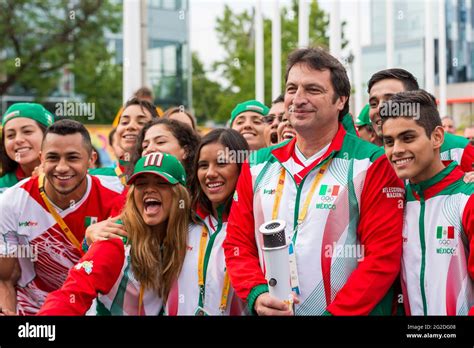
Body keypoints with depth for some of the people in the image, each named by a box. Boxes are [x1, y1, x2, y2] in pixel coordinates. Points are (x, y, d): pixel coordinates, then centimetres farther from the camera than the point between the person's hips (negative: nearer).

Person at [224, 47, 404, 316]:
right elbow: (238, 244, 5)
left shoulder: (371, 164, -8)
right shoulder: (257, 166, 5)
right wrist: (257, 294, -13)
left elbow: (383, 255, -14)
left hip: (345, 311, -3)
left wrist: (336, 313, -22)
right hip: (270, 311, 4)